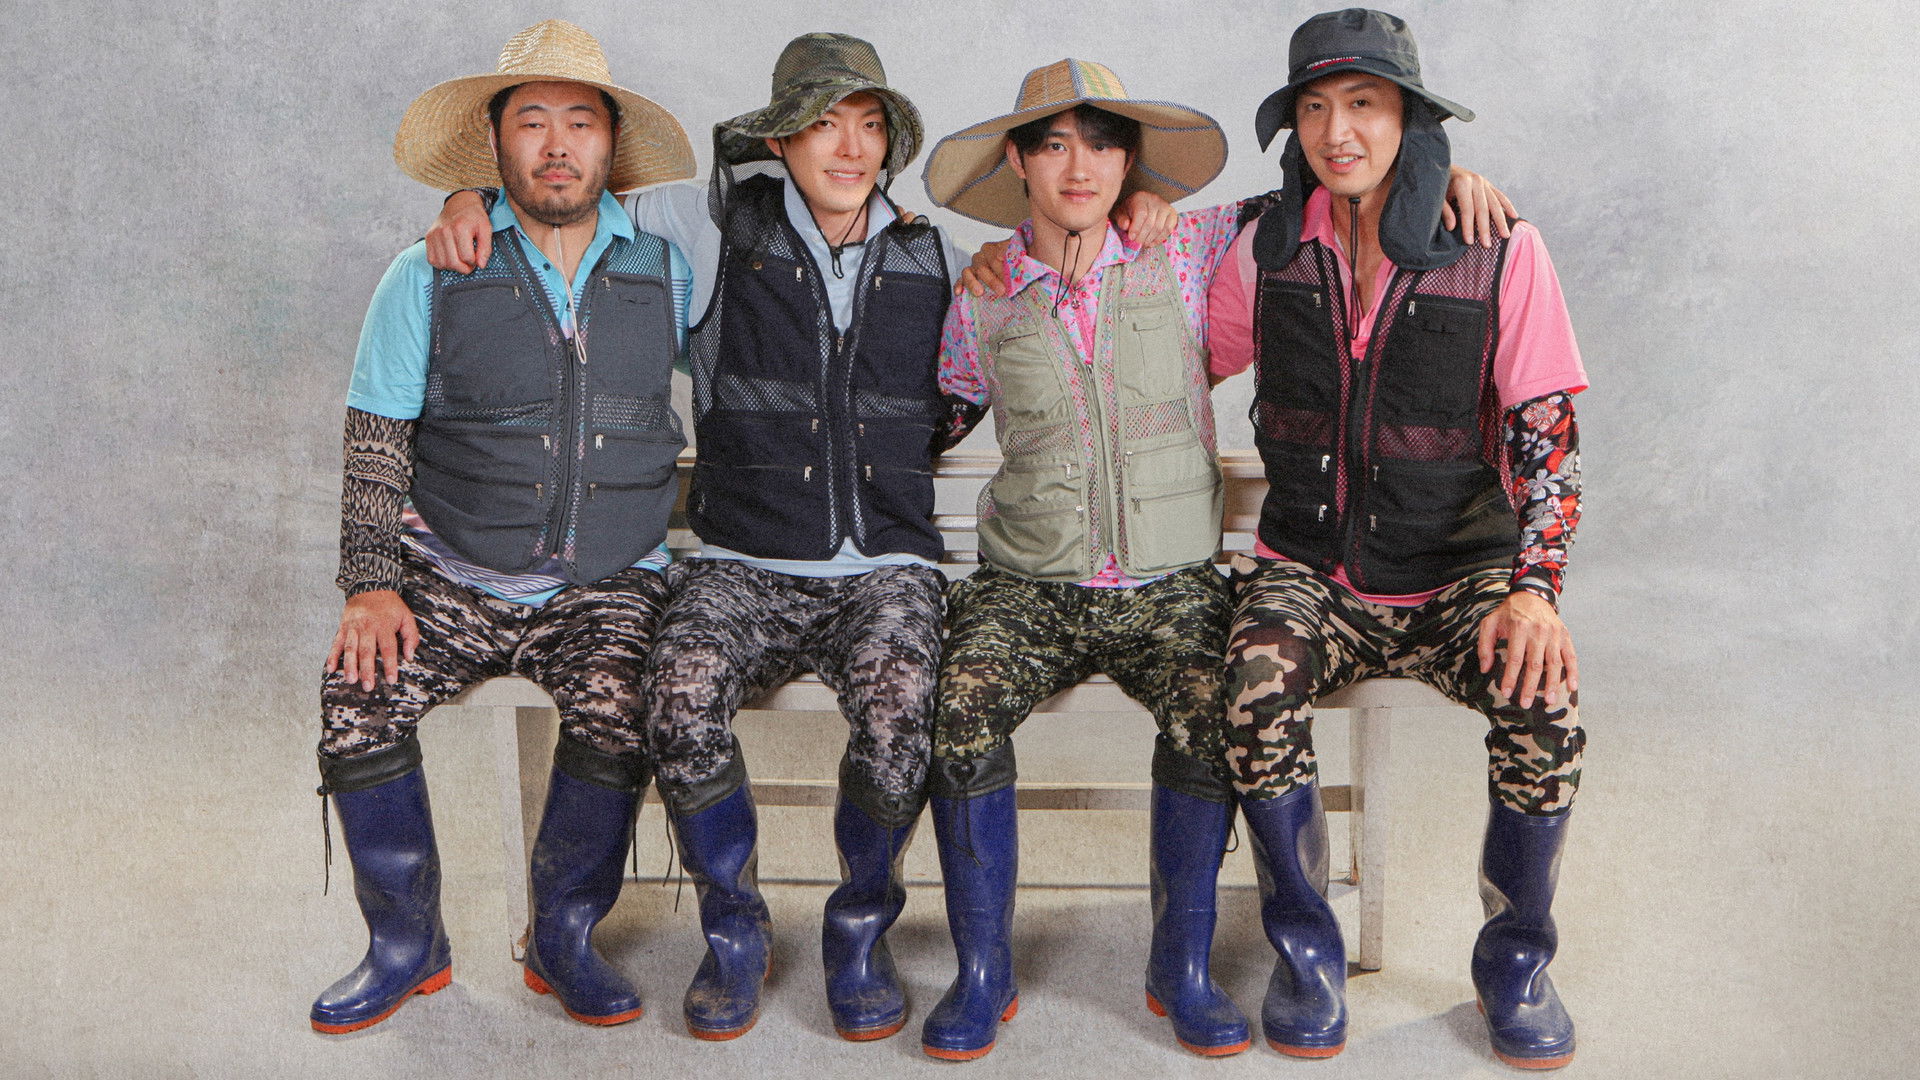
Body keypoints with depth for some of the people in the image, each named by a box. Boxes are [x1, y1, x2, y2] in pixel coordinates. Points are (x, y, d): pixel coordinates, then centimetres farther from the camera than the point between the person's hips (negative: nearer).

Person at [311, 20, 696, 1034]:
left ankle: (563, 937, -4)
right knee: (356, 702, -23)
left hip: (606, 583, 0)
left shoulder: (667, 274, 7)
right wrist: (371, 585, -9)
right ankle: (406, 942, 1)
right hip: (455, 579, 1)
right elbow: (375, 443, 2)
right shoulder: (429, 277, 3)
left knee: (615, 710, -29)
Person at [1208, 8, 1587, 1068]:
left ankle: (1515, 958, 1)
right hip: (1307, 568, 1)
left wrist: (1534, 586, -17)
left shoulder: (1500, 253, -5)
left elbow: (1545, 438, -5)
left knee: (1544, 707, -28)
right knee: (1259, 693, -30)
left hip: (1458, 571, -1)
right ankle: (1306, 945, -5)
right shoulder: (1267, 246, 1)